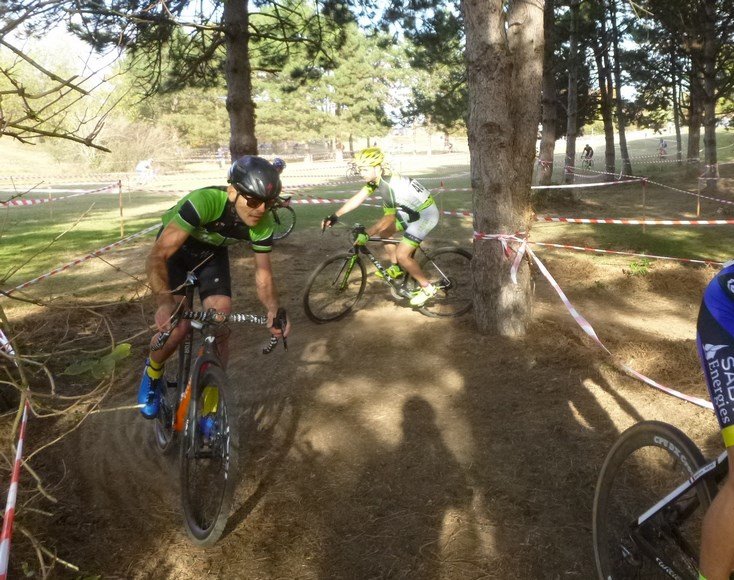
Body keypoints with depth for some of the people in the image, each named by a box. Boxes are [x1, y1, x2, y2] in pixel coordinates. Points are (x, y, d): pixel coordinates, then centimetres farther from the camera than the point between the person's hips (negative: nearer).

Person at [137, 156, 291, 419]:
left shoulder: (263, 223, -26)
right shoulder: (203, 201, -40)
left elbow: (262, 272, -15)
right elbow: (156, 257, -43)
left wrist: (273, 308, -36)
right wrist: (165, 303, -60)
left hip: (212, 252, 4)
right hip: (175, 247, -3)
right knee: (177, 326, -18)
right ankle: (152, 373, 16)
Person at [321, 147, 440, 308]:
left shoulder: (390, 185, -30)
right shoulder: (376, 177, -3)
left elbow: (389, 218, -26)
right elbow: (358, 198, -4)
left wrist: (366, 234, -26)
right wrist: (334, 216, -9)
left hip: (426, 214, -10)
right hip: (412, 209, 10)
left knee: (402, 254, -14)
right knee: (383, 232, 15)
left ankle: (427, 288, 1)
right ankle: (397, 268, 29)